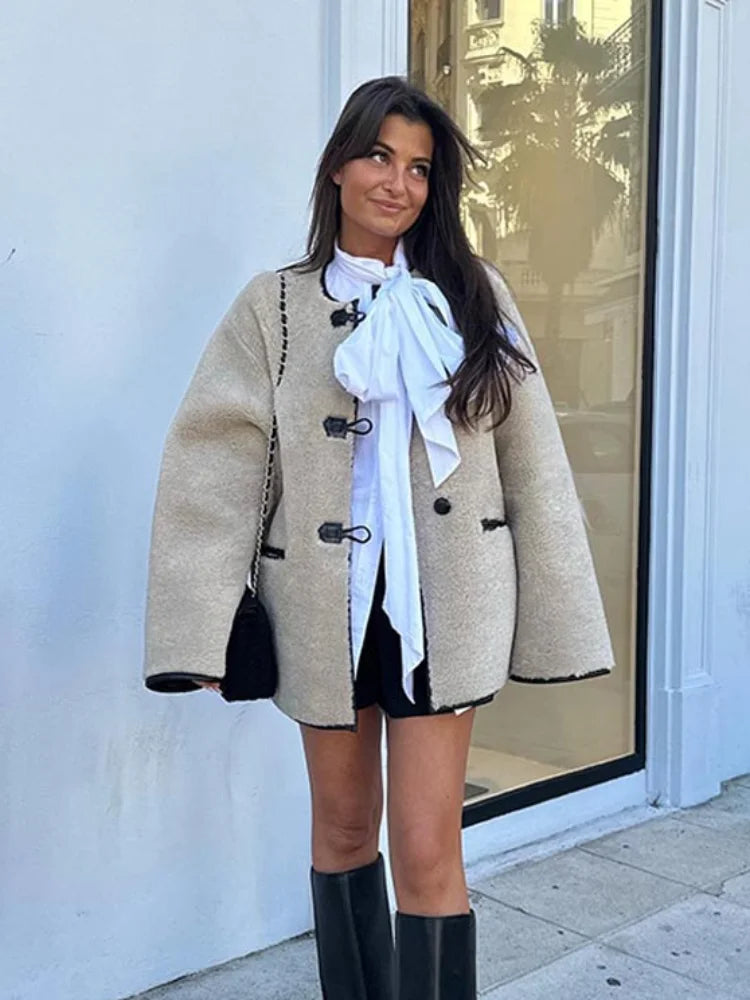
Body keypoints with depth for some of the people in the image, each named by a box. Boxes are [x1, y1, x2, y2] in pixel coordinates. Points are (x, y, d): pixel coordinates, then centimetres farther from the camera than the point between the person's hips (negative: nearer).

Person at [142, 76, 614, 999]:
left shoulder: (471, 294, 2)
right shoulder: (274, 305, 1)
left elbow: (531, 460, 1)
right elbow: (212, 462, -6)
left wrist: (557, 617, -2)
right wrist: (199, 633, -14)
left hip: (442, 599, -1)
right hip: (328, 601, 1)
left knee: (428, 848, -1)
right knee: (344, 827, 17)